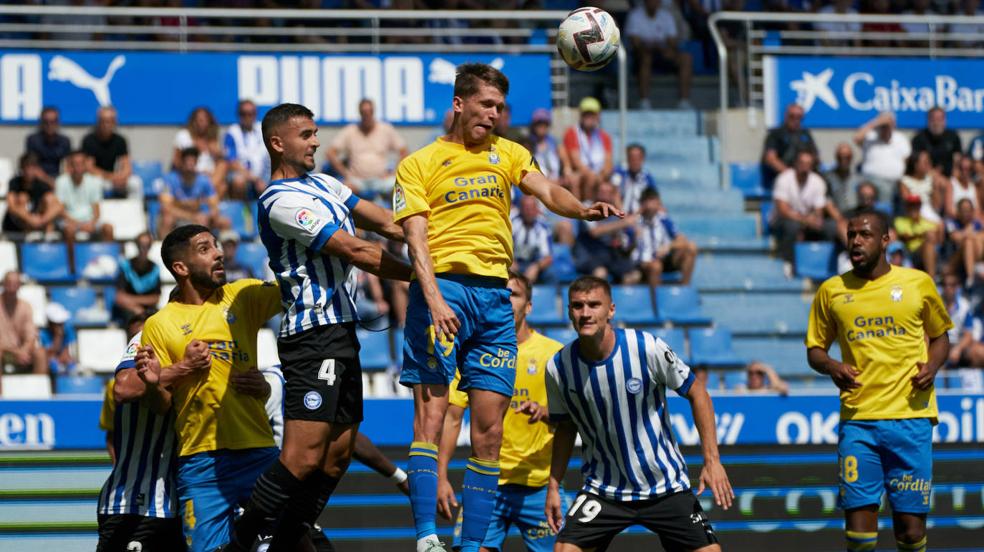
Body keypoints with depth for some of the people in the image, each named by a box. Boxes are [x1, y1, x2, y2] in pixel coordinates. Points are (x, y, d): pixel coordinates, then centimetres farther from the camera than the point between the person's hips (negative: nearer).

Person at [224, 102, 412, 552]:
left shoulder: (322, 184, 18)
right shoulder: (282, 201, -12)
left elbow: (384, 222, 14)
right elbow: (355, 252, -14)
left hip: (342, 333, 10)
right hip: (313, 336, -10)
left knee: (337, 456, 8)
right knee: (304, 458, -18)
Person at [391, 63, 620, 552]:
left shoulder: (507, 154, 18)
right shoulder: (419, 163, 6)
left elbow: (546, 191, 2)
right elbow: (416, 238, -5)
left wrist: (583, 209, -21)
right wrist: (434, 299, -20)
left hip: (494, 293, 4)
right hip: (443, 288, -4)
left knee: (489, 431, 1)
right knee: (430, 415, -13)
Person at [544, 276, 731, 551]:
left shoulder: (647, 348, -16)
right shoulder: (558, 368, -8)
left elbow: (697, 394, -5)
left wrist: (712, 461, -9)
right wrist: (553, 487, 4)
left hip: (665, 486, -1)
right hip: (602, 491, 1)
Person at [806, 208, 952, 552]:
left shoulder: (917, 283, 6)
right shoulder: (832, 291, 8)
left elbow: (939, 335, 18)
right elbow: (815, 348, 16)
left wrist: (933, 365, -3)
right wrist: (831, 367, -6)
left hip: (910, 417, -1)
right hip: (857, 419, 1)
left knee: (910, 518, -2)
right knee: (858, 513, -6)